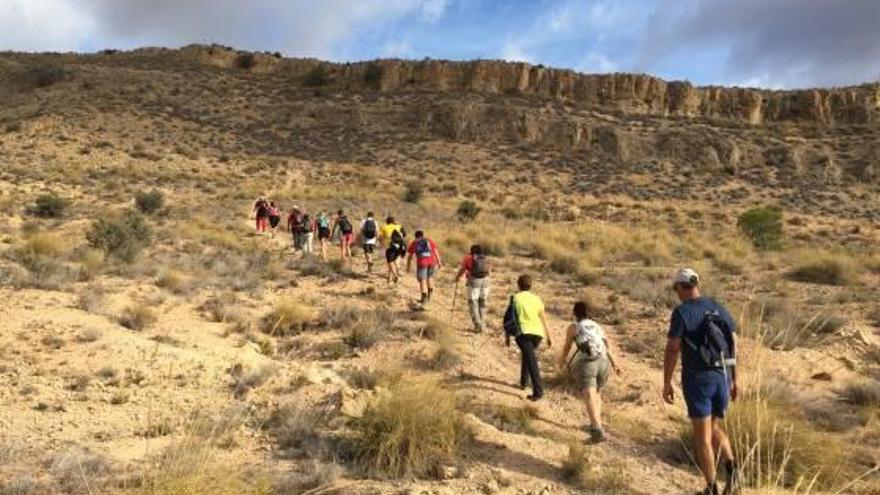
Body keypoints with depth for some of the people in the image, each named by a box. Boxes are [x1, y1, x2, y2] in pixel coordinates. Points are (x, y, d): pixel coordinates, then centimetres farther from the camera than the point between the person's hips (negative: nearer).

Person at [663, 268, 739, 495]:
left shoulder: (681, 312, -12)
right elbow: (733, 345, 9)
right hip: (721, 377, 6)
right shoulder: (719, 308, 7)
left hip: (697, 379, -6)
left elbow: (672, 350, -14)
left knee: (702, 435, 4)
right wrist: (734, 380, 17)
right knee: (715, 428, 23)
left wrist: (667, 384, -6)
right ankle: (731, 469, 1)